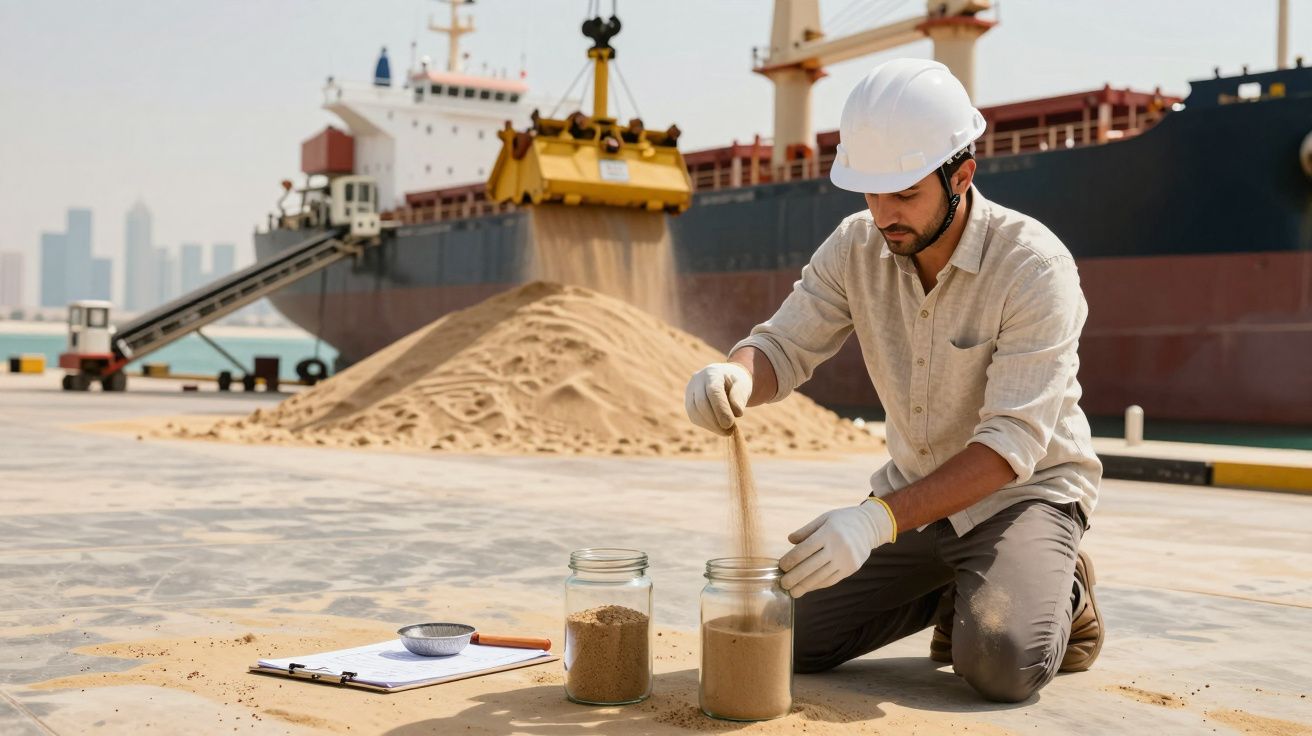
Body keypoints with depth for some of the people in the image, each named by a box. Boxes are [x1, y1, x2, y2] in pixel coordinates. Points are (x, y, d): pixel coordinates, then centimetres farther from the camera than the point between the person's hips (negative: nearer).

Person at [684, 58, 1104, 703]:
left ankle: (1060, 593, 6)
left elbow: (1012, 443, -30)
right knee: (790, 642, -5)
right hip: (916, 490, 5)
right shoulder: (856, 247, -8)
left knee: (1000, 663, -31)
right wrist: (733, 375, -36)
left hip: (1024, 492, -5)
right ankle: (960, 592, 17)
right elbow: (783, 348, -9)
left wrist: (879, 519, -42)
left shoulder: (1033, 265, -25)